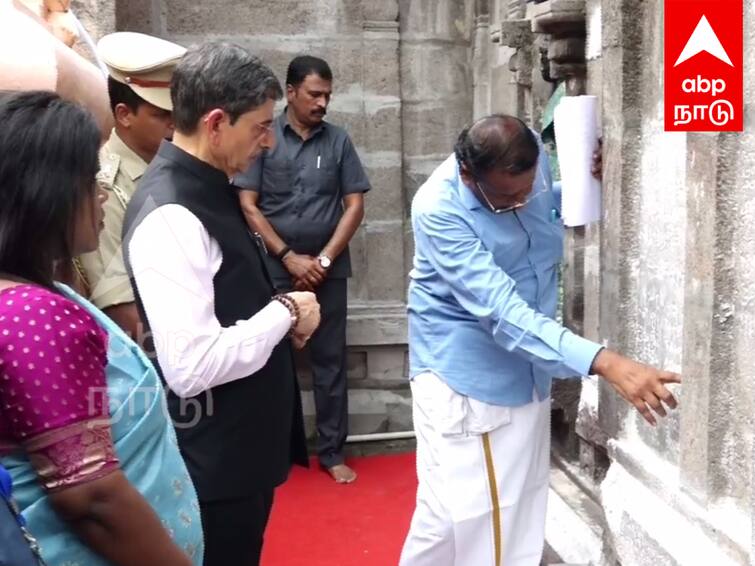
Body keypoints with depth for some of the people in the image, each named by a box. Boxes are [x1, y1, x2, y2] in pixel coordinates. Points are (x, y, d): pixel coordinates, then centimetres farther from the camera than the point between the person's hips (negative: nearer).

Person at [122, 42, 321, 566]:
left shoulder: (207, 188, 4)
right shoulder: (170, 216, -26)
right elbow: (193, 367, -31)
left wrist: (278, 315, -1)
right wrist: (285, 312, -19)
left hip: (240, 445, 9)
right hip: (214, 461, -9)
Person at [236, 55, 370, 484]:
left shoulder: (339, 141, 4)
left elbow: (355, 206, 2)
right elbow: (248, 207, -4)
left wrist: (323, 259, -7)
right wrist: (289, 257, -10)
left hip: (328, 269, 2)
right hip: (275, 269, -1)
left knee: (330, 359, 6)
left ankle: (333, 451, 16)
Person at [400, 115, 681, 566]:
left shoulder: (533, 156, -10)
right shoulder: (439, 210, -28)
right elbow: (501, 310, -35)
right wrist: (605, 362, -43)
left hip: (528, 367, 6)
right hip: (461, 372, -6)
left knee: (522, 505, 15)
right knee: (454, 511, -4)